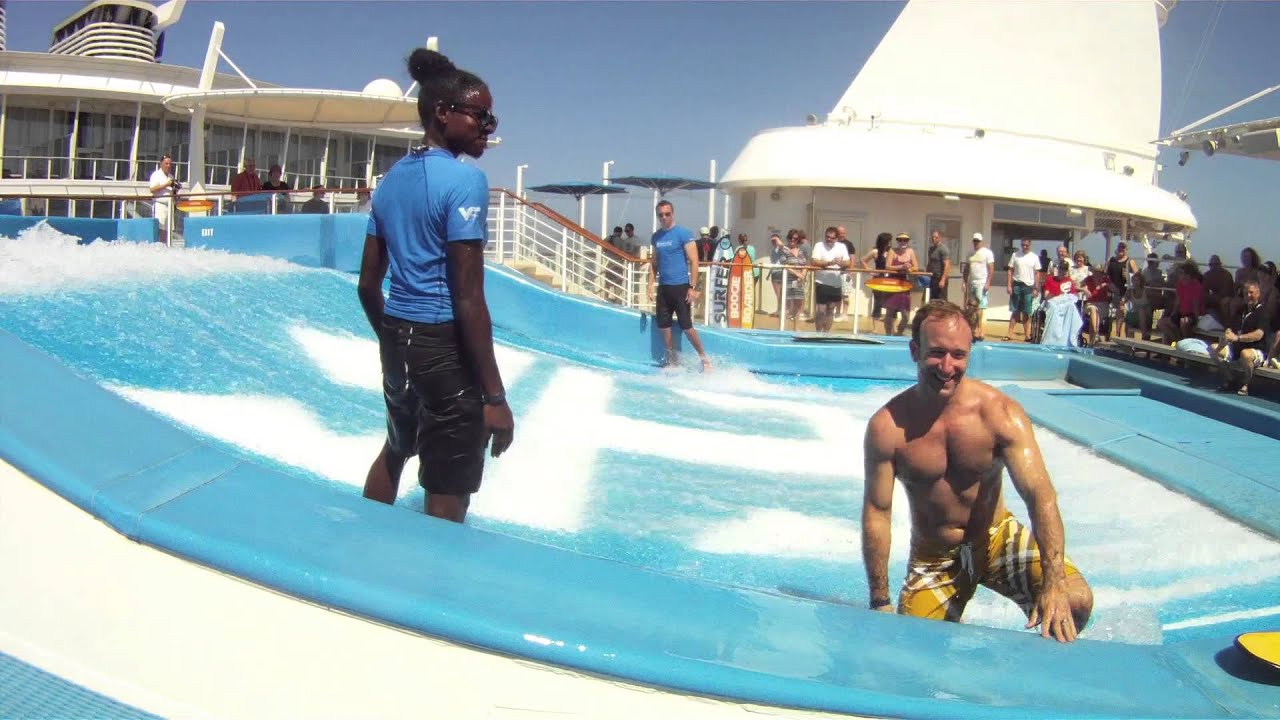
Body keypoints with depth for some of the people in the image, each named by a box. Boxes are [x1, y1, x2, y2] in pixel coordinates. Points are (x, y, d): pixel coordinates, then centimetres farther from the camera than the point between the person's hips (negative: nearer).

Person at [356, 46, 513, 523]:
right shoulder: (464, 180, -15)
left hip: (397, 337, 9)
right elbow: (468, 299, -21)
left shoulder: (391, 179, 9)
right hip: (445, 346, -9)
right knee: (447, 498, 1)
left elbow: (368, 284, 13)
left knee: (395, 450, 31)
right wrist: (494, 395, -19)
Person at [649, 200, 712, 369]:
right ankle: (671, 359, 19)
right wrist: (651, 284, 6)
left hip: (680, 286, -6)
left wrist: (693, 287, -16)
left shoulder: (683, 233, -8)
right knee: (663, 325, 6)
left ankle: (704, 357, 11)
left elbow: (694, 261, -11)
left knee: (686, 326, -6)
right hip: (663, 287, 6)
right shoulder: (656, 236, 9)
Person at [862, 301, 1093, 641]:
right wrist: (880, 603, -10)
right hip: (933, 558, 0)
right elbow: (877, 513, -11)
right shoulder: (887, 427, -17)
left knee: (1075, 600, -22)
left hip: (997, 537, 0)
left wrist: (1055, 584, -39)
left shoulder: (999, 412, -18)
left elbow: (1039, 494, -26)